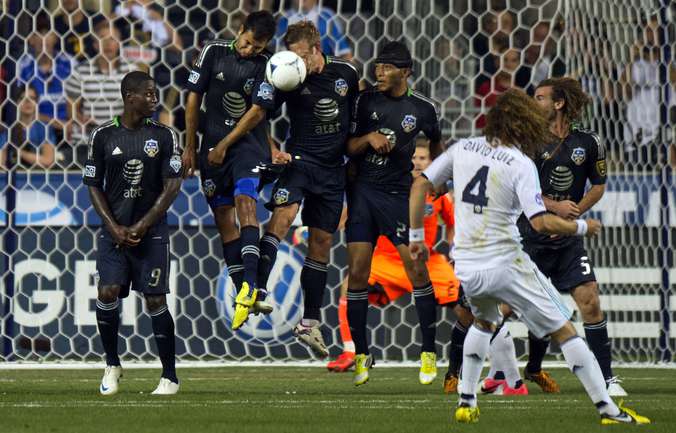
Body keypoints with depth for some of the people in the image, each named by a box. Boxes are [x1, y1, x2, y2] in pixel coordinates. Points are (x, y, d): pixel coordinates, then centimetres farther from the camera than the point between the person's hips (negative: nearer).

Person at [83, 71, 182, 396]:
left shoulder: (164, 136, 1)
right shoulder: (103, 136, 3)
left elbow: (172, 186, -3)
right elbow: (94, 186, 6)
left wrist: (141, 226, -9)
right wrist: (114, 227, -5)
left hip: (151, 231, -1)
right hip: (114, 231, 1)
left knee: (156, 301, -4)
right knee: (107, 293, -13)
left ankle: (170, 377, 6)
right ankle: (112, 365, 8)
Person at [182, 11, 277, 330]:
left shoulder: (265, 66, -4)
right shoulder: (214, 52, 2)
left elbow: (256, 112, -7)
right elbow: (193, 100, 6)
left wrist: (223, 146, -8)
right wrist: (190, 147, 8)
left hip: (248, 145, -3)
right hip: (212, 146, 3)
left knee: (244, 200, -24)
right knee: (223, 217, 2)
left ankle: (250, 287, -34)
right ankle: (244, 293, 6)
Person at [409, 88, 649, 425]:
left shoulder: (463, 149, 4)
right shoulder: (520, 164, -11)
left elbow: (420, 185, 9)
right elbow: (541, 222, -20)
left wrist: (416, 236, 18)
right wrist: (581, 227, -4)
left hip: (465, 268, 5)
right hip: (505, 265, -5)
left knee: (484, 323, 34)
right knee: (564, 331, 4)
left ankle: (466, 402, 26)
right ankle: (607, 408, 0)